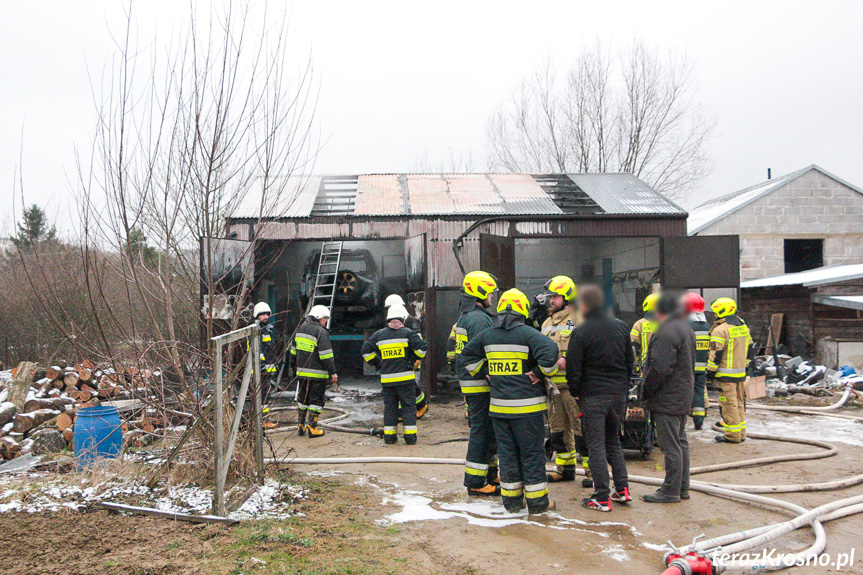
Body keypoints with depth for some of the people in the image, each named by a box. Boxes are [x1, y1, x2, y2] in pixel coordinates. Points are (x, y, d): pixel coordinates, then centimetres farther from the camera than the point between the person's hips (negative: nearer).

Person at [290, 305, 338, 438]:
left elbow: (293, 350, 19)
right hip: (317, 374, -7)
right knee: (316, 400, 2)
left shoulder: (300, 328, 10)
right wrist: (333, 372, -12)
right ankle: (312, 428, 1)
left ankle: (301, 426, 21)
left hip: (301, 371, 7)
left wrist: (294, 366, 29)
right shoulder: (321, 332, -13)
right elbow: (326, 355, -16)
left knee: (302, 399, 17)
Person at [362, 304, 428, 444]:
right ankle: (410, 436, 2)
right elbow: (422, 347, -10)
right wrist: (414, 359, 7)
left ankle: (389, 436, 12)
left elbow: (366, 350, 9)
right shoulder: (407, 333, -4)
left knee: (389, 406, 11)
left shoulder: (379, 335, 7)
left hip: (386, 378, 3)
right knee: (408, 406, 4)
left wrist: (377, 363, 18)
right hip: (405, 377, -3)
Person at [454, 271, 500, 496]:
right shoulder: (479, 319, -17)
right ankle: (475, 482, 3)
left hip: (469, 381, 10)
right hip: (480, 384, -10)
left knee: (484, 429, 18)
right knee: (482, 431, -4)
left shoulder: (464, 317, 16)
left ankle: (489, 475, 27)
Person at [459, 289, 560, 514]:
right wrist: (542, 373, -9)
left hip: (498, 406, 5)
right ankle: (537, 501, 12)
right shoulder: (527, 333, -11)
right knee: (532, 453, 5)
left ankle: (511, 500, 20)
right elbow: (550, 351, -25)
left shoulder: (487, 335, 6)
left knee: (507, 452, 13)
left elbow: (465, 358, 17)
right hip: (526, 406, -5)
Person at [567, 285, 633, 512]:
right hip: (618, 393, 6)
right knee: (613, 440, 19)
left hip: (593, 395, -6)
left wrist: (575, 392, 3)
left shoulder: (581, 332, -12)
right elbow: (630, 361, 12)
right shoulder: (621, 327, 7)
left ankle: (602, 498, 3)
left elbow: (573, 367, -11)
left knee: (596, 445, 1)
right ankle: (622, 489, 16)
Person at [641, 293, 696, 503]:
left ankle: (670, 491, 2)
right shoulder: (687, 329, 14)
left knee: (671, 446, -4)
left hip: (667, 398, -10)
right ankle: (682, 488, 25)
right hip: (683, 397, 10)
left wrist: (646, 392, -11)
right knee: (681, 443, 16)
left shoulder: (666, 332, -19)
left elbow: (660, 368, -24)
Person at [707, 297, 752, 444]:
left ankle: (732, 435, 0)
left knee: (728, 404, -3)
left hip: (726, 374, -8)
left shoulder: (720, 330, -15)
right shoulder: (744, 327, 12)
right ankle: (741, 433, 21)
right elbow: (749, 348, 19)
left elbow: (716, 354, -16)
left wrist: (711, 372, -10)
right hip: (741, 372, 9)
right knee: (739, 402, 15)